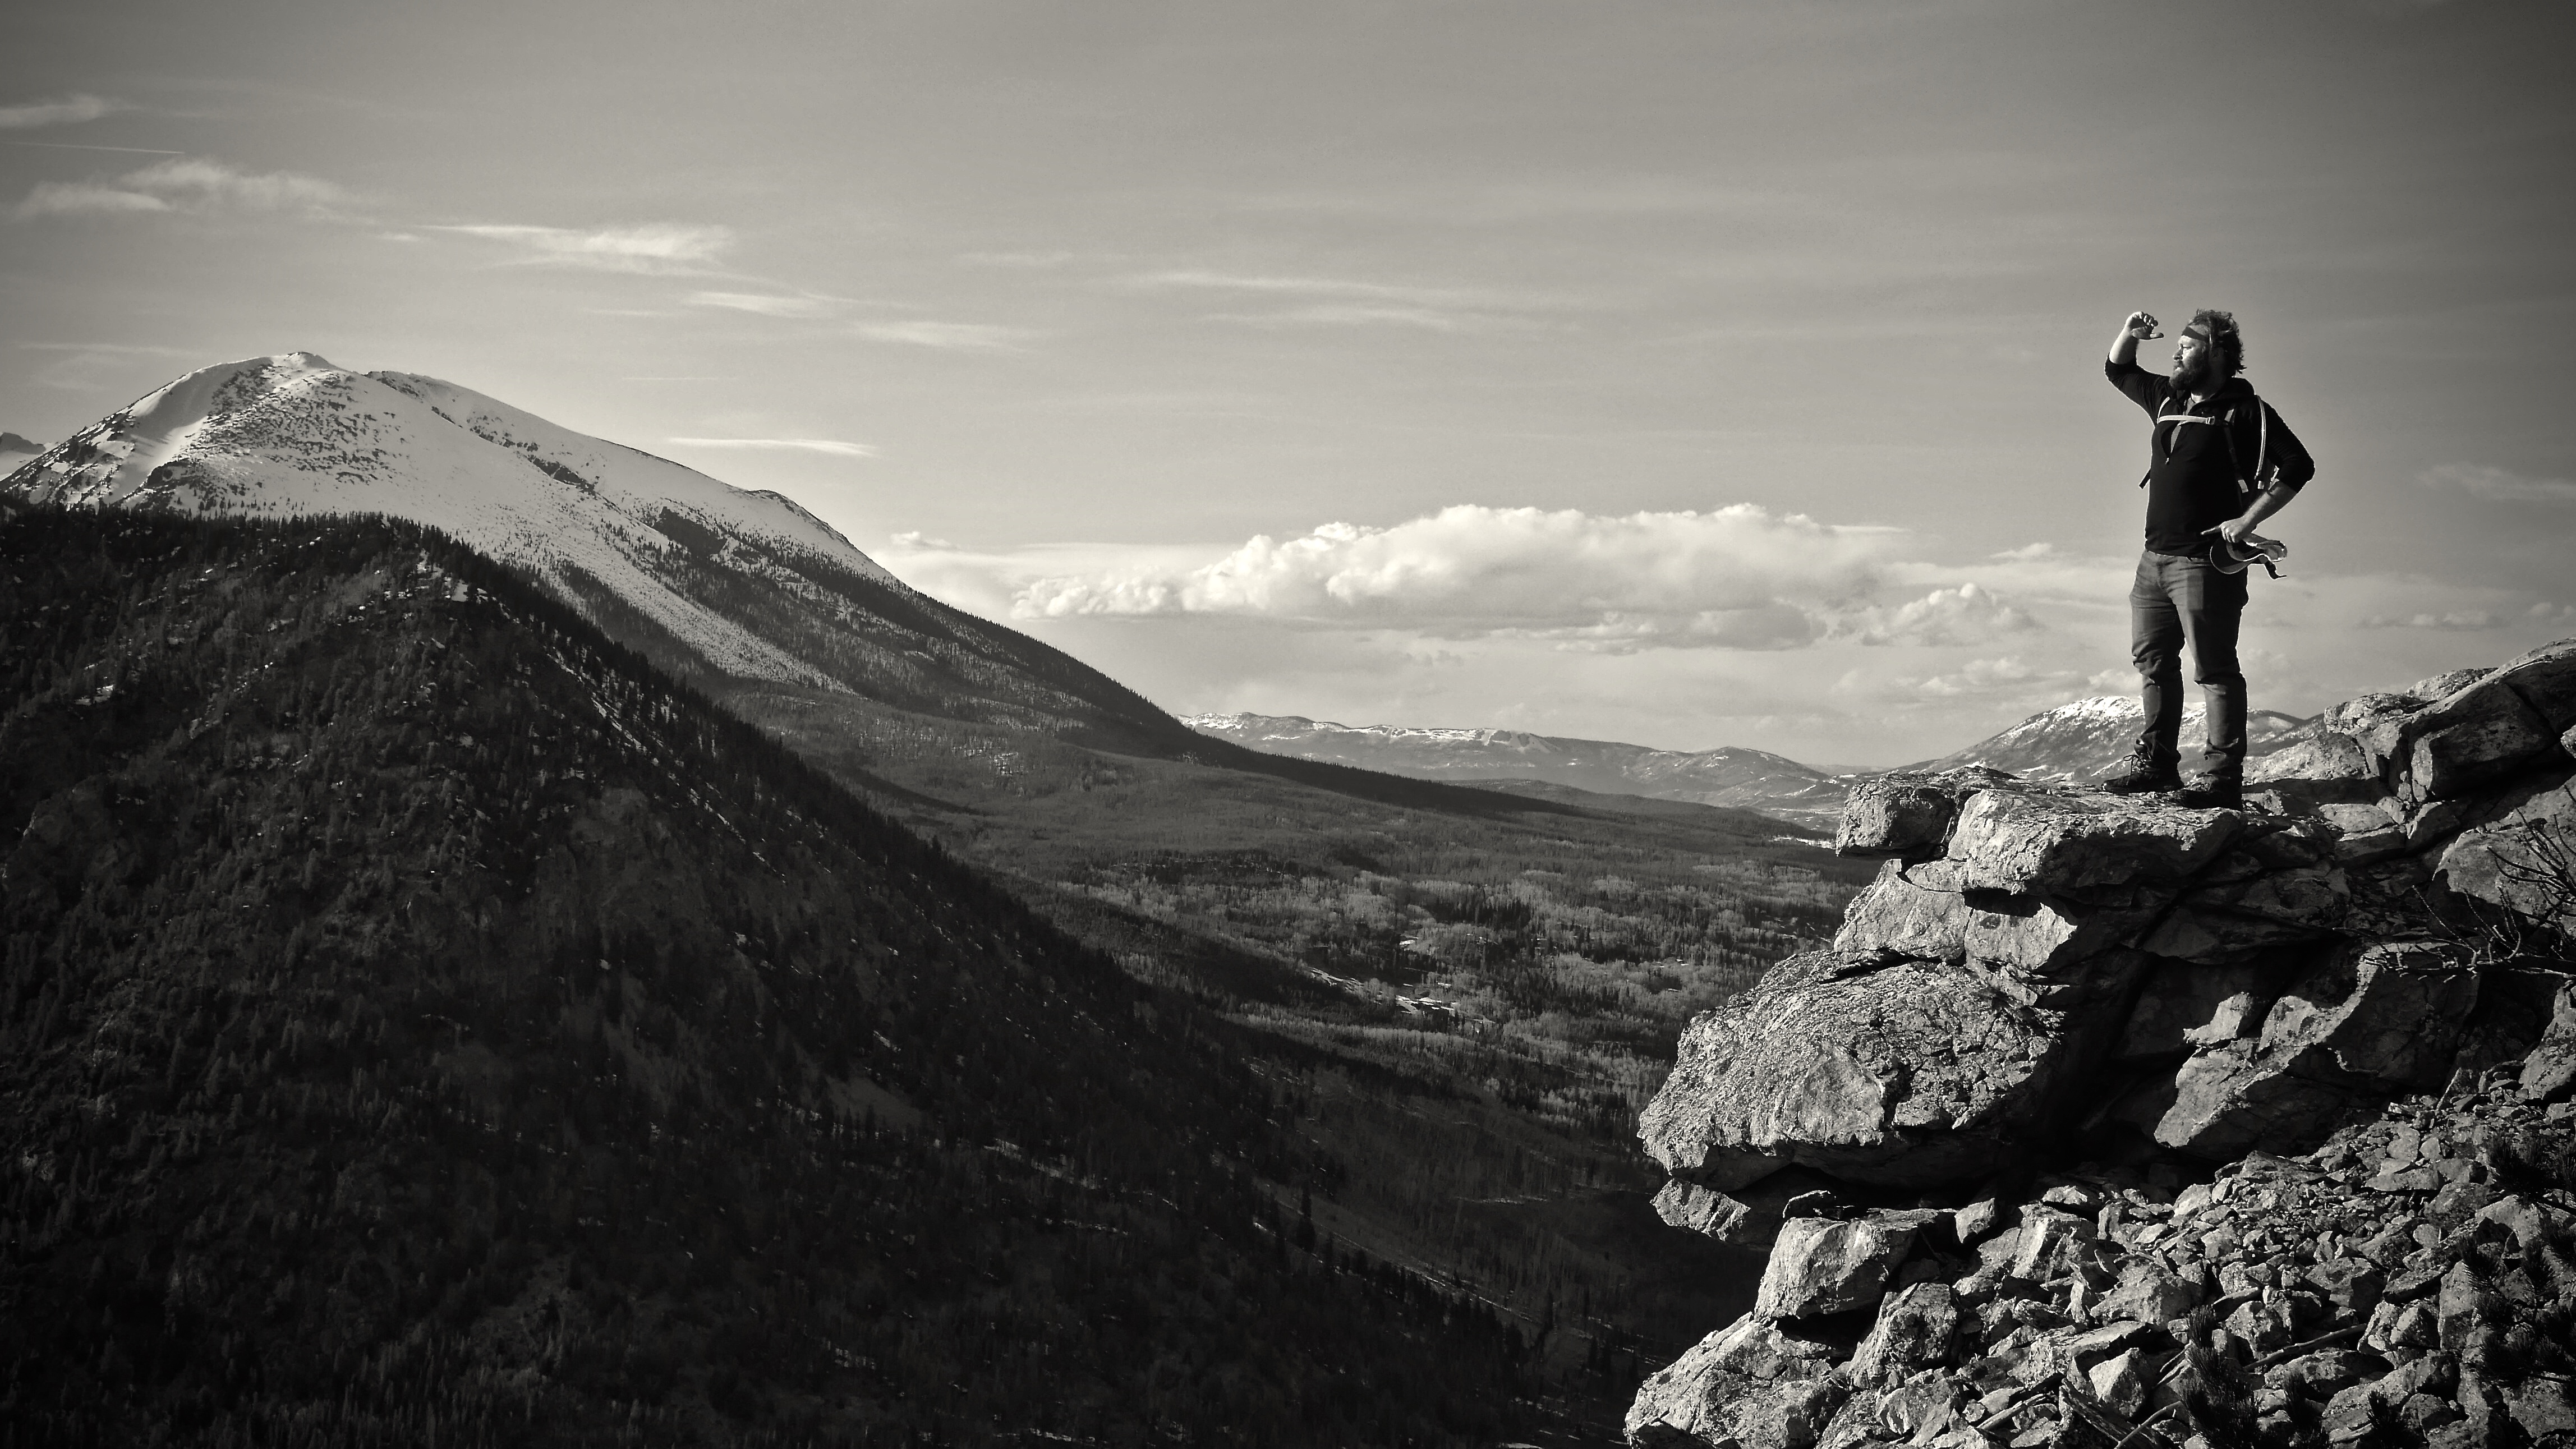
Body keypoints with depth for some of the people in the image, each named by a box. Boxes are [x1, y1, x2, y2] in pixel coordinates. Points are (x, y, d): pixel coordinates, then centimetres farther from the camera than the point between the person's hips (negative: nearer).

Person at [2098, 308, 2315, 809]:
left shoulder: (2246, 411, -5)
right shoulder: (2168, 400, 16)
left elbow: (2298, 467, -10)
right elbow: (2117, 372, 30)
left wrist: (2248, 519, -15)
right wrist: (2130, 335, 9)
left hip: (2207, 562, -8)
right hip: (2156, 558, 8)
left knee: (2214, 668, -8)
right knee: (2152, 660, 12)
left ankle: (2222, 777, -9)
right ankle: (2157, 762, 22)